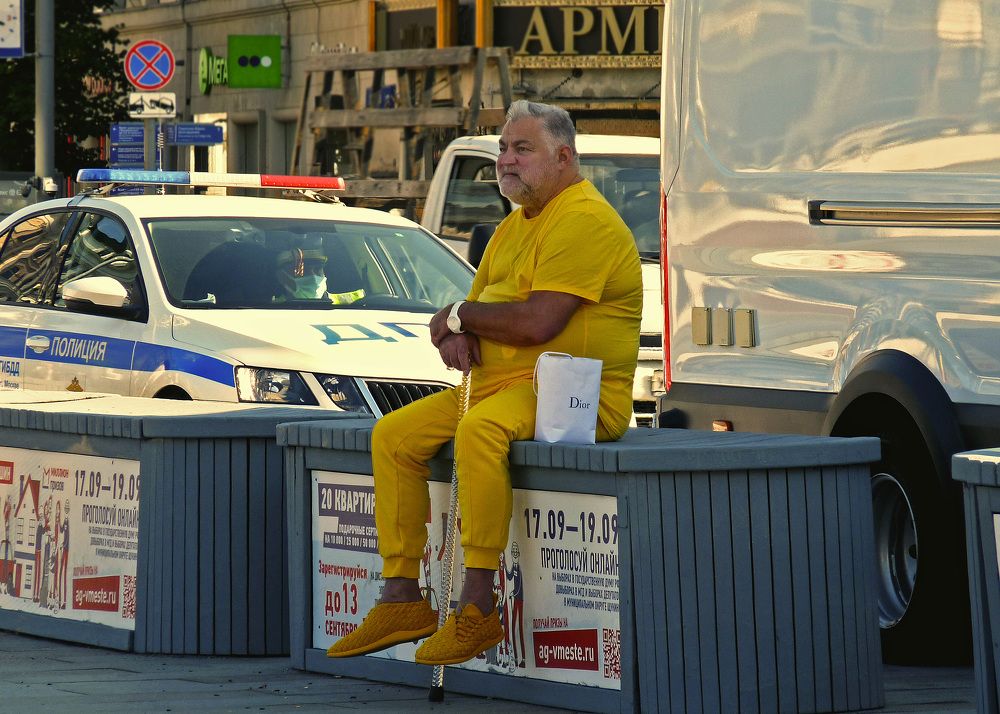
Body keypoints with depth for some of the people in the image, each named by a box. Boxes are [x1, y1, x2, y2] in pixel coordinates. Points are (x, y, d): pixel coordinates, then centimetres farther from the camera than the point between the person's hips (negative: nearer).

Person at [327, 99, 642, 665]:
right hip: (499, 383, 11)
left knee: (479, 432, -37)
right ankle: (403, 600, 2)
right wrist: (456, 335, -4)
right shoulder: (517, 224, 21)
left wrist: (460, 316, -6)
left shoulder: (583, 220, -13)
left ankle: (477, 611, -34)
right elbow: (476, 302, 23)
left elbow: (538, 323, -23)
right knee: (393, 435, 3)